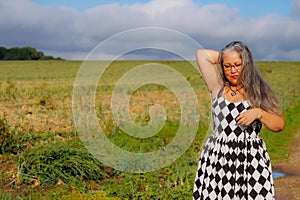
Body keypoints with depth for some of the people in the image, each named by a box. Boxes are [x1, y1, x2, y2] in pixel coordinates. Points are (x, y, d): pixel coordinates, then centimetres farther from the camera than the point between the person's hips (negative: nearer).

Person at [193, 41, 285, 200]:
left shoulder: (258, 90, 7)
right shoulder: (218, 86, 8)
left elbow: (280, 125, 6)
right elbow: (202, 54, 4)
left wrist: (259, 113, -10)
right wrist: (224, 56, 13)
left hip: (252, 159, 0)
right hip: (217, 157, 1)